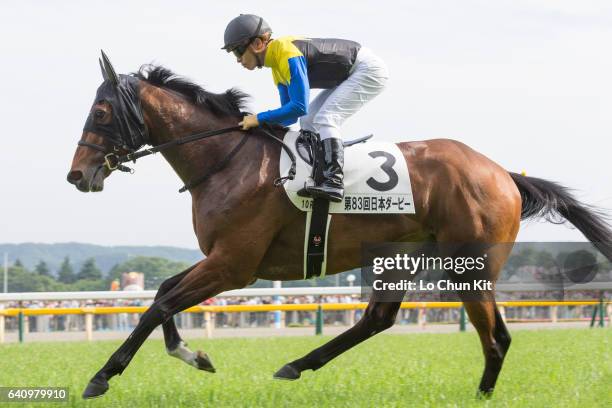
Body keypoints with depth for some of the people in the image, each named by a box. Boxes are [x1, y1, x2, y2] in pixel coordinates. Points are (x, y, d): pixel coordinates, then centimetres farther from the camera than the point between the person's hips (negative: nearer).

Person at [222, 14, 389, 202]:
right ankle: (319, 174, 8)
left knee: (325, 119, -21)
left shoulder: (288, 54, -27)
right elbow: (291, 115, 8)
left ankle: (334, 182, -30)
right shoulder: (277, 67, 4)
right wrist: (252, 122, -2)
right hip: (350, 75, 10)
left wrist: (260, 119, -24)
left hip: (369, 69, -10)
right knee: (308, 121, 9)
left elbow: (299, 107, -31)